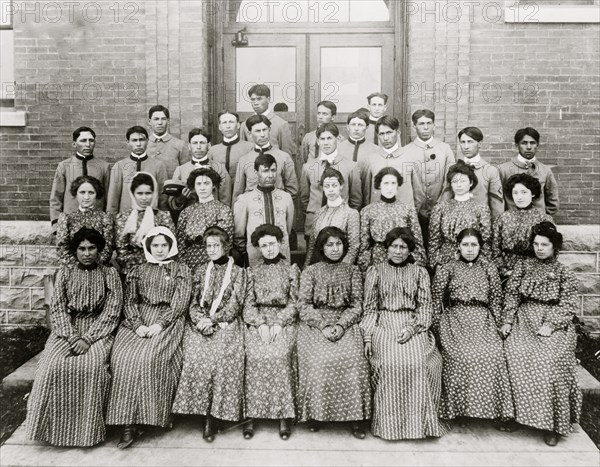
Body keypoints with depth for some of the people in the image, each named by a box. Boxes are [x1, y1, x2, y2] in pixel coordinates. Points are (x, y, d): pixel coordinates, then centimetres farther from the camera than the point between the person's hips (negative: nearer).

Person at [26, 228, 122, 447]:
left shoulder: (109, 273, 6)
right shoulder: (65, 273, 12)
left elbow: (111, 312, -3)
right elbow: (57, 309, 3)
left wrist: (87, 338, -16)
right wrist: (73, 337, -14)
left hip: (97, 331, -2)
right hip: (66, 330, 2)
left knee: (91, 366, -31)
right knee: (53, 365, -27)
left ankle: (89, 429, -17)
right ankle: (56, 427, -11)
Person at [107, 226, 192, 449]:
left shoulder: (181, 270, 10)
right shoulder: (138, 270, 19)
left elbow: (180, 303, -1)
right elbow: (129, 302, 10)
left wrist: (159, 324, -14)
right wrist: (138, 324, -9)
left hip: (167, 321, -2)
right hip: (138, 321, 3)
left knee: (148, 357, -30)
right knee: (123, 356, -24)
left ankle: (154, 416, -19)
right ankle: (129, 422, -22)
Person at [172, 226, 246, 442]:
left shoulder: (237, 272, 8)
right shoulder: (201, 271, 17)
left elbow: (235, 304, -2)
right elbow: (193, 302, 10)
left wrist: (213, 320, -14)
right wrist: (201, 321, -9)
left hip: (226, 324, -2)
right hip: (200, 324, 2)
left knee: (223, 358, -28)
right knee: (197, 357, -25)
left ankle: (212, 415, -15)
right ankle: (206, 414, -13)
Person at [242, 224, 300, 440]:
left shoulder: (291, 270, 12)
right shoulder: (253, 272, 15)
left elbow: (294, 303, 6)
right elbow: (249, 303, 8)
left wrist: (279, 323, -10)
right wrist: (260, 324, -10)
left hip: (284, 320, -1)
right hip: (257, 321, 1)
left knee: (281, 355, -27)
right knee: (255, 355, -25)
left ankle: (285, 415, -17)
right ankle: (251, 414, -15)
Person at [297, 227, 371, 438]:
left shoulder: (352, 271, 11)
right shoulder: (310, 272, 8)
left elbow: (356, 306, 5)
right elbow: (304, 305, 0)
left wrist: (341, 326, -12)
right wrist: (323, 326, -14)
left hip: (345, 323, 1)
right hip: (315, 324, 0)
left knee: (353, 359, -27)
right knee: (318, 360, -28)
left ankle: (355, 416, -15)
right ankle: (314, 413, -10)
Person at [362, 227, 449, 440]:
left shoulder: (420, 272, 14)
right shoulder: (375, 271, 12)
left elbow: (425, 306, 7)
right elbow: (370, 307, 8)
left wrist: (412, 328, -12)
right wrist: (368, 337, -5)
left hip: (413, 325, 1)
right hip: (384, 325, -1)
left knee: (417, 362, -29)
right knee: (390, 363, -30)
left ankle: (420, 421, -14)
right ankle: (389, 423, -17)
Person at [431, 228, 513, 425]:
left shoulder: (489, 268, 15)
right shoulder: (446, 269, 9)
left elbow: (496, 300, 15)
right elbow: (436, 300, 7)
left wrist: (496, 325, 4)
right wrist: (439, 327, 0)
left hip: (483, 320, 2)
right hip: (455, 318, -1)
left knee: (492, 354, -25)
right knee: (461, 355, -28)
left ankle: (497, 411, -13)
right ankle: (459, 410, -15)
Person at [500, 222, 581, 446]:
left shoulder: (564, 273, 7)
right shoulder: (522, 266, 12)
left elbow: (568, 305, -1)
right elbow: (511, 295, 8)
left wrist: (550, 325, -15)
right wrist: (508, 321, -4)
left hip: (554, 324, -2)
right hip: (524, 320, 2)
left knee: (550, 360, -27)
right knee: (518, 355, -25)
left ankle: (553, 423, -15)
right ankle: (512, 412, -12)